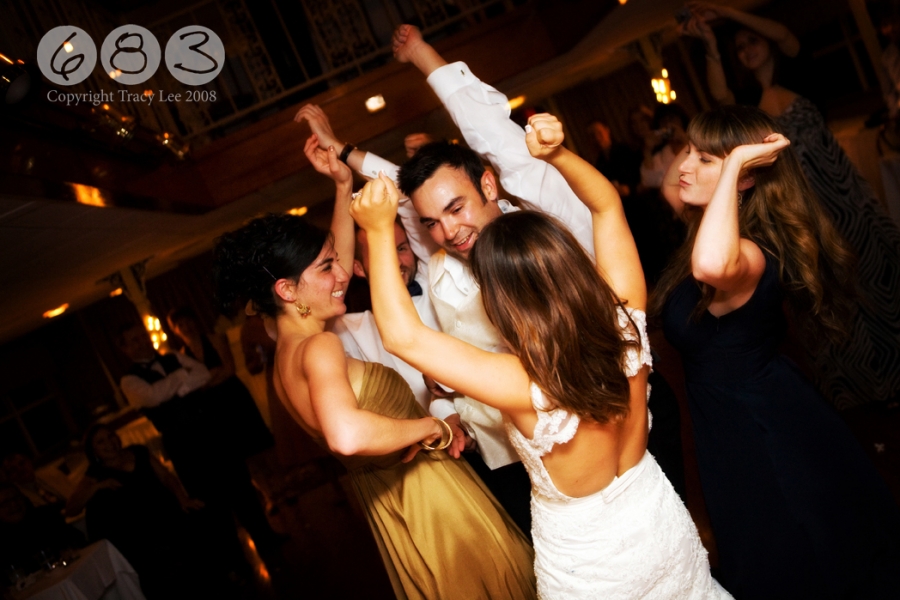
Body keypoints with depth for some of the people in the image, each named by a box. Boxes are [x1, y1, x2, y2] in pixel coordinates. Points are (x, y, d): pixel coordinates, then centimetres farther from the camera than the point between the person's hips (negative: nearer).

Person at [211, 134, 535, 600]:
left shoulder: (287, 349, 4)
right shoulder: (317, 346, -25)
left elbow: (339, 261, 16)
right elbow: (347, 435, -46)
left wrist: (343, 184, 11)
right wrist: (432, 427, -30)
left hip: (388, 499, 10)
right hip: (426, 498, -10)